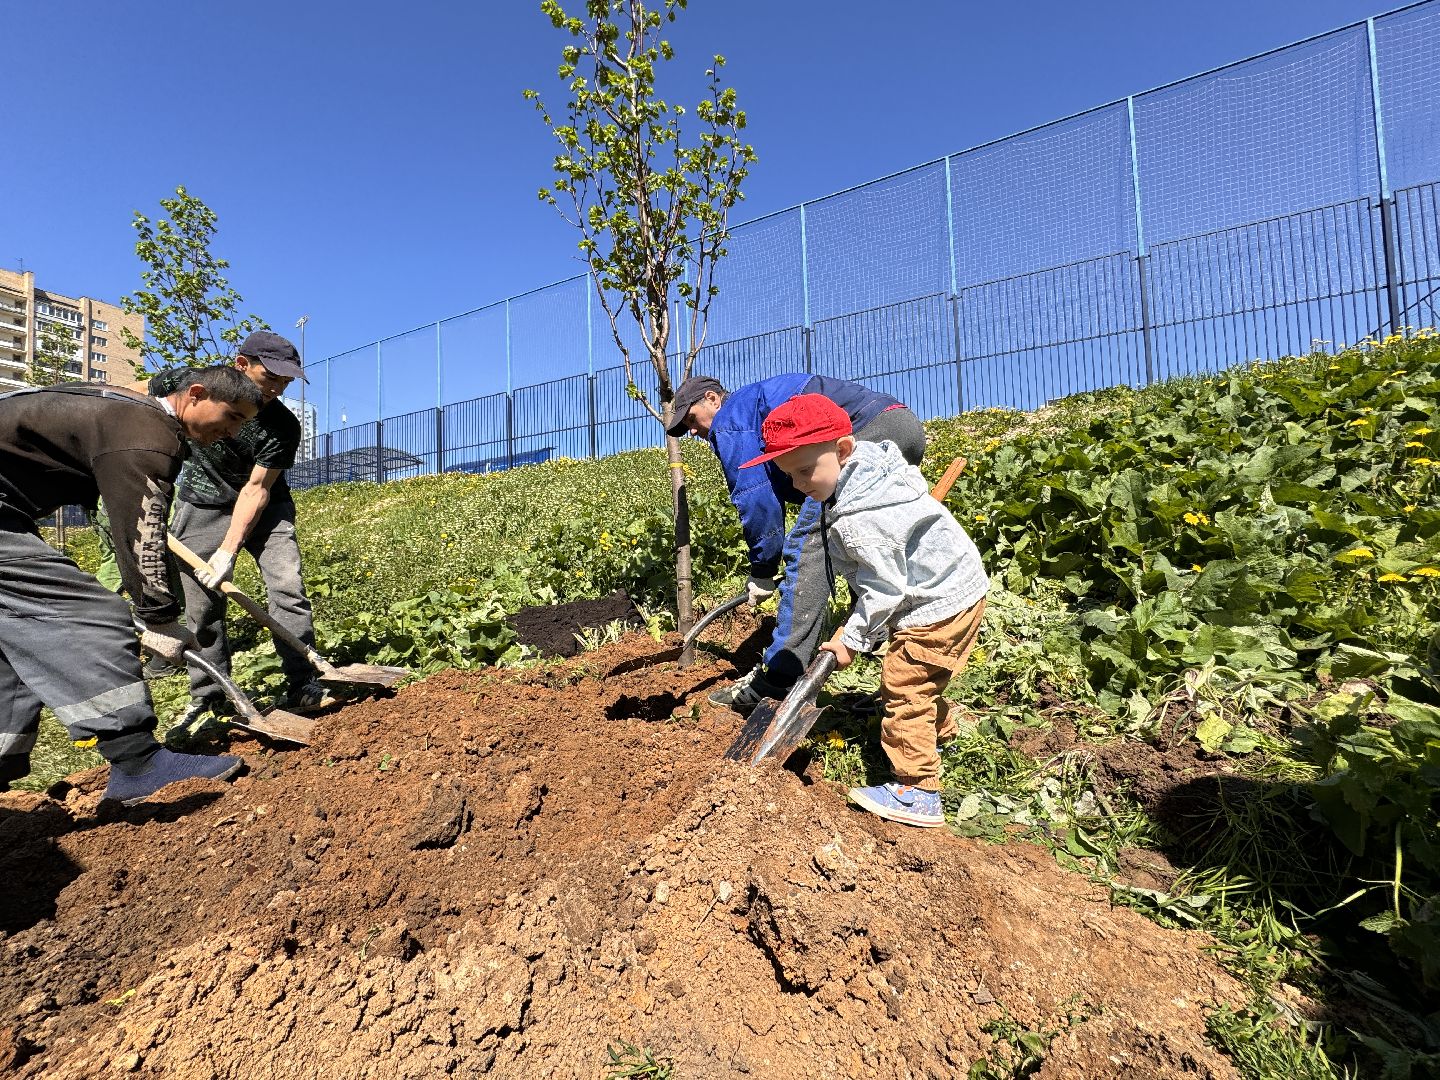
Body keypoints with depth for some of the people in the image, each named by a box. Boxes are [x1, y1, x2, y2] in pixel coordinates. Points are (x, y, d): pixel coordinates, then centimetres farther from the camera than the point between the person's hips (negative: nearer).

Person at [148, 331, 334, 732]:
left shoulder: (283, 426, -20)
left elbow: (255, 489, -19)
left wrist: (228, 551, -25)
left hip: (264, 507, -1)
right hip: (202, 507, 1)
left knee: (288, 587, -13)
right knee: (202, 607, 1)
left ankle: (302, 687, -7)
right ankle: (207, 699, 15)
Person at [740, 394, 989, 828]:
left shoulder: (858, 521, -32)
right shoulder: (870, 461, -3)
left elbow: (882, 589, -25)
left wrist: (853, 639, -14)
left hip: (937, 602, -11)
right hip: (953, 587, 11)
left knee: (904, 686, -6)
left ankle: (916, 793, 4)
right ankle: (936, 734, 50)